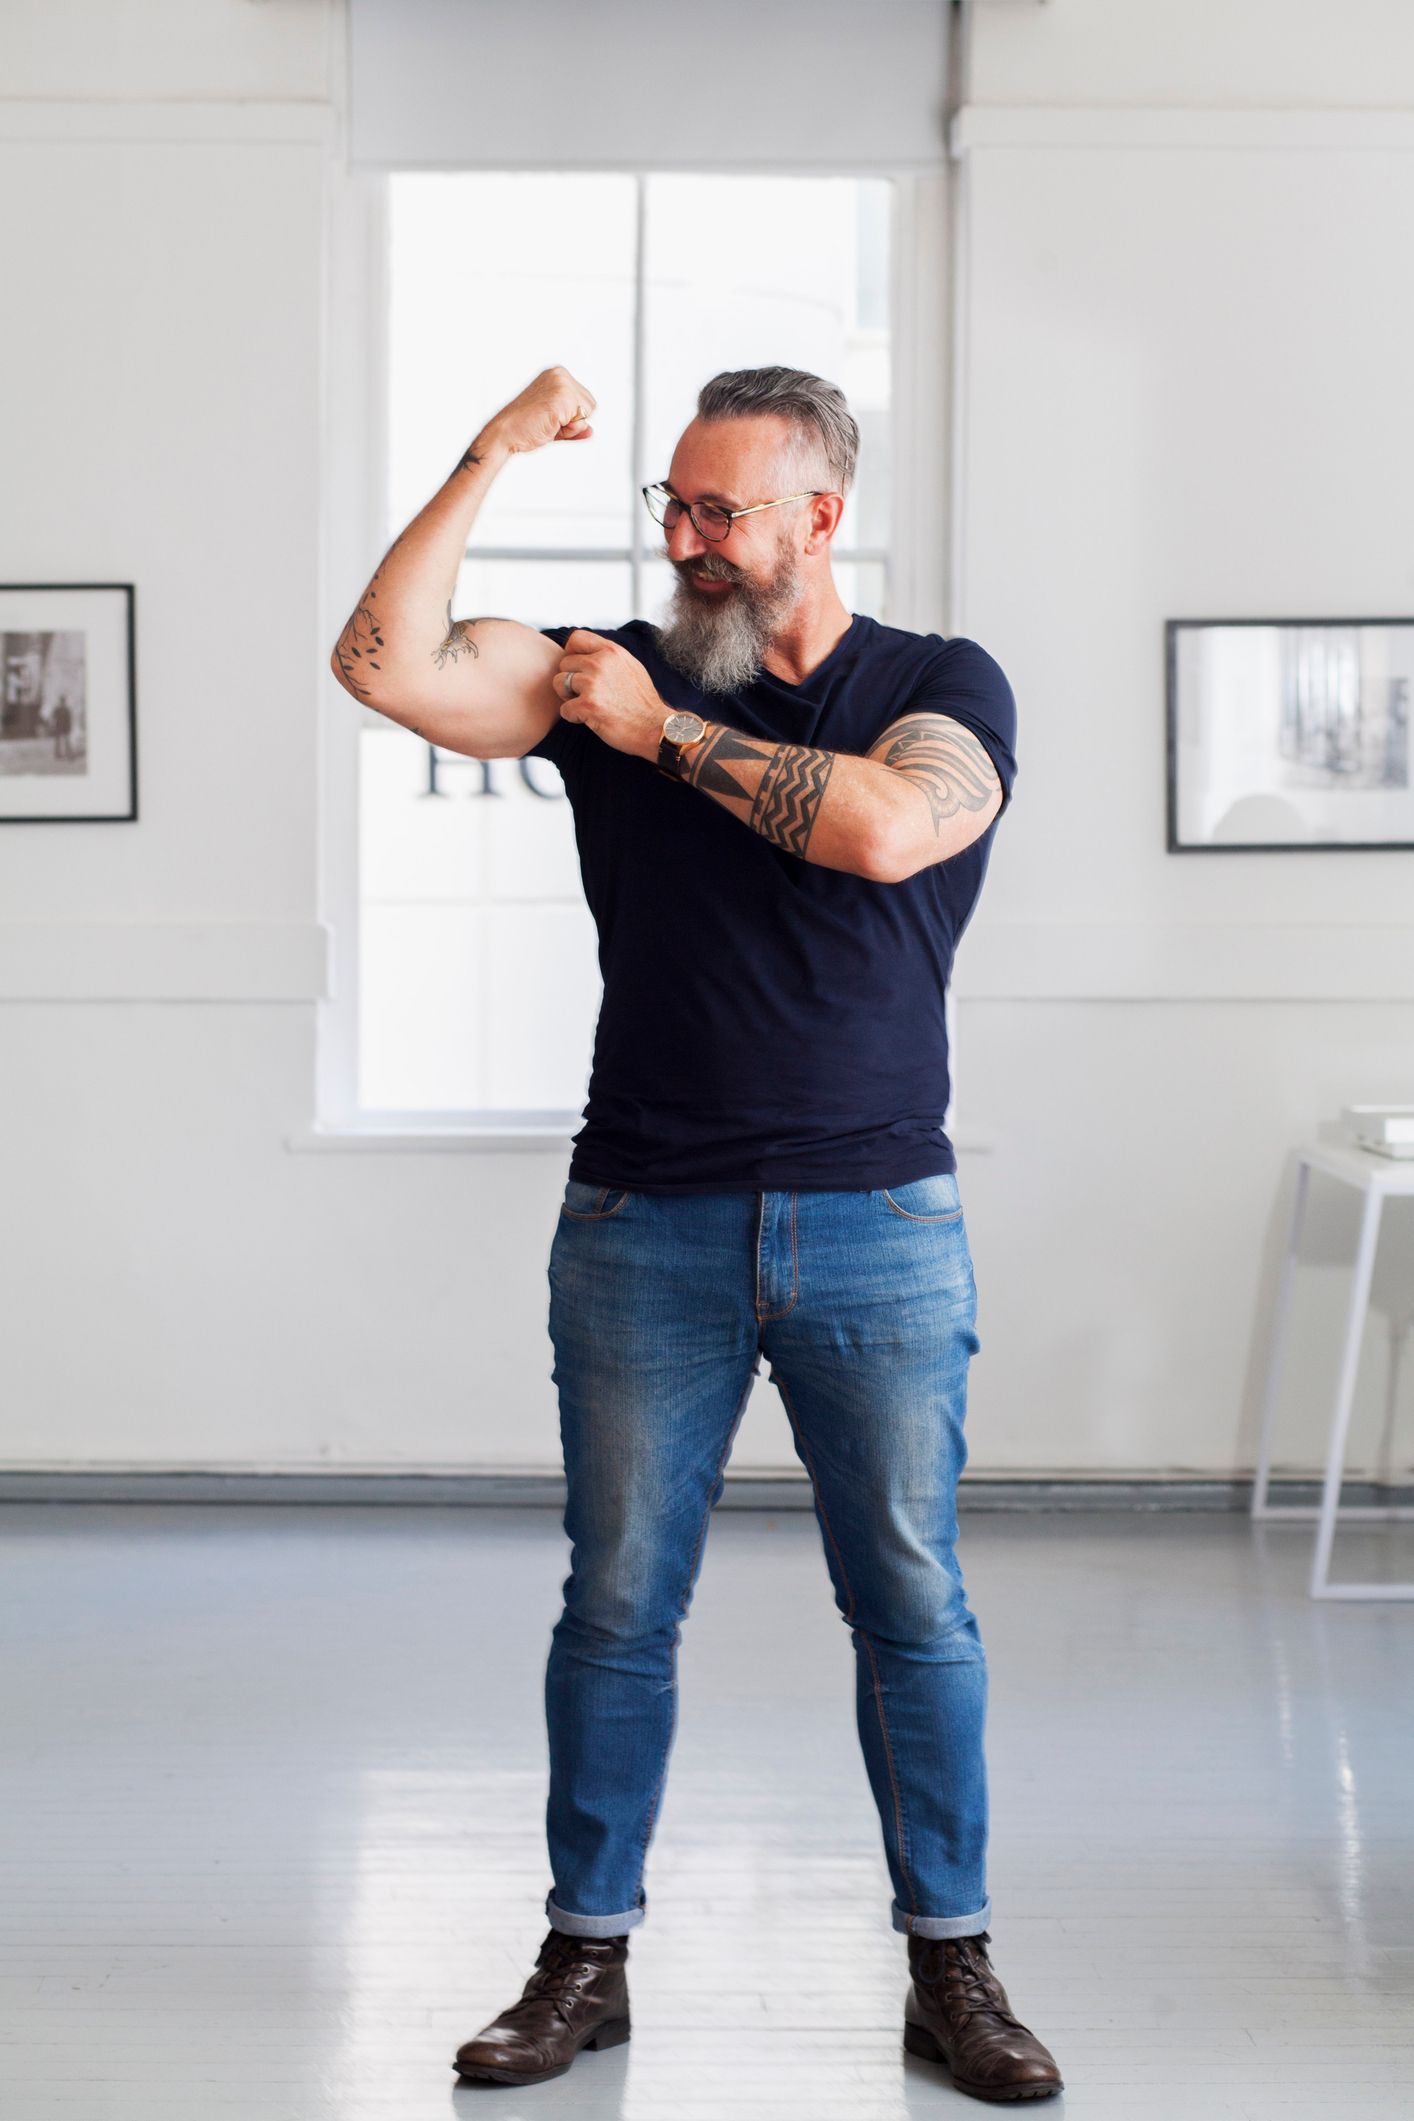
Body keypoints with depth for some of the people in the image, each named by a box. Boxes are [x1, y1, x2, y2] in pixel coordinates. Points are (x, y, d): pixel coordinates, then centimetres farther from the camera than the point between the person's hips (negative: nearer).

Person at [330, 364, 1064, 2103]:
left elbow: (880, 827, -19)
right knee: (618, 1603, 5)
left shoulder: (947, 687, 3)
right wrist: (491, 459, -8)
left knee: (913, 1607, 4)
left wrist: (660, 733, -9)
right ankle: (587, 1959, 17)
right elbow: (383, 663, -6)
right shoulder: (610, 675, 7)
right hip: (645, 1226, 1)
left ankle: (952, 1966, 16)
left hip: (879, 1227, -1)